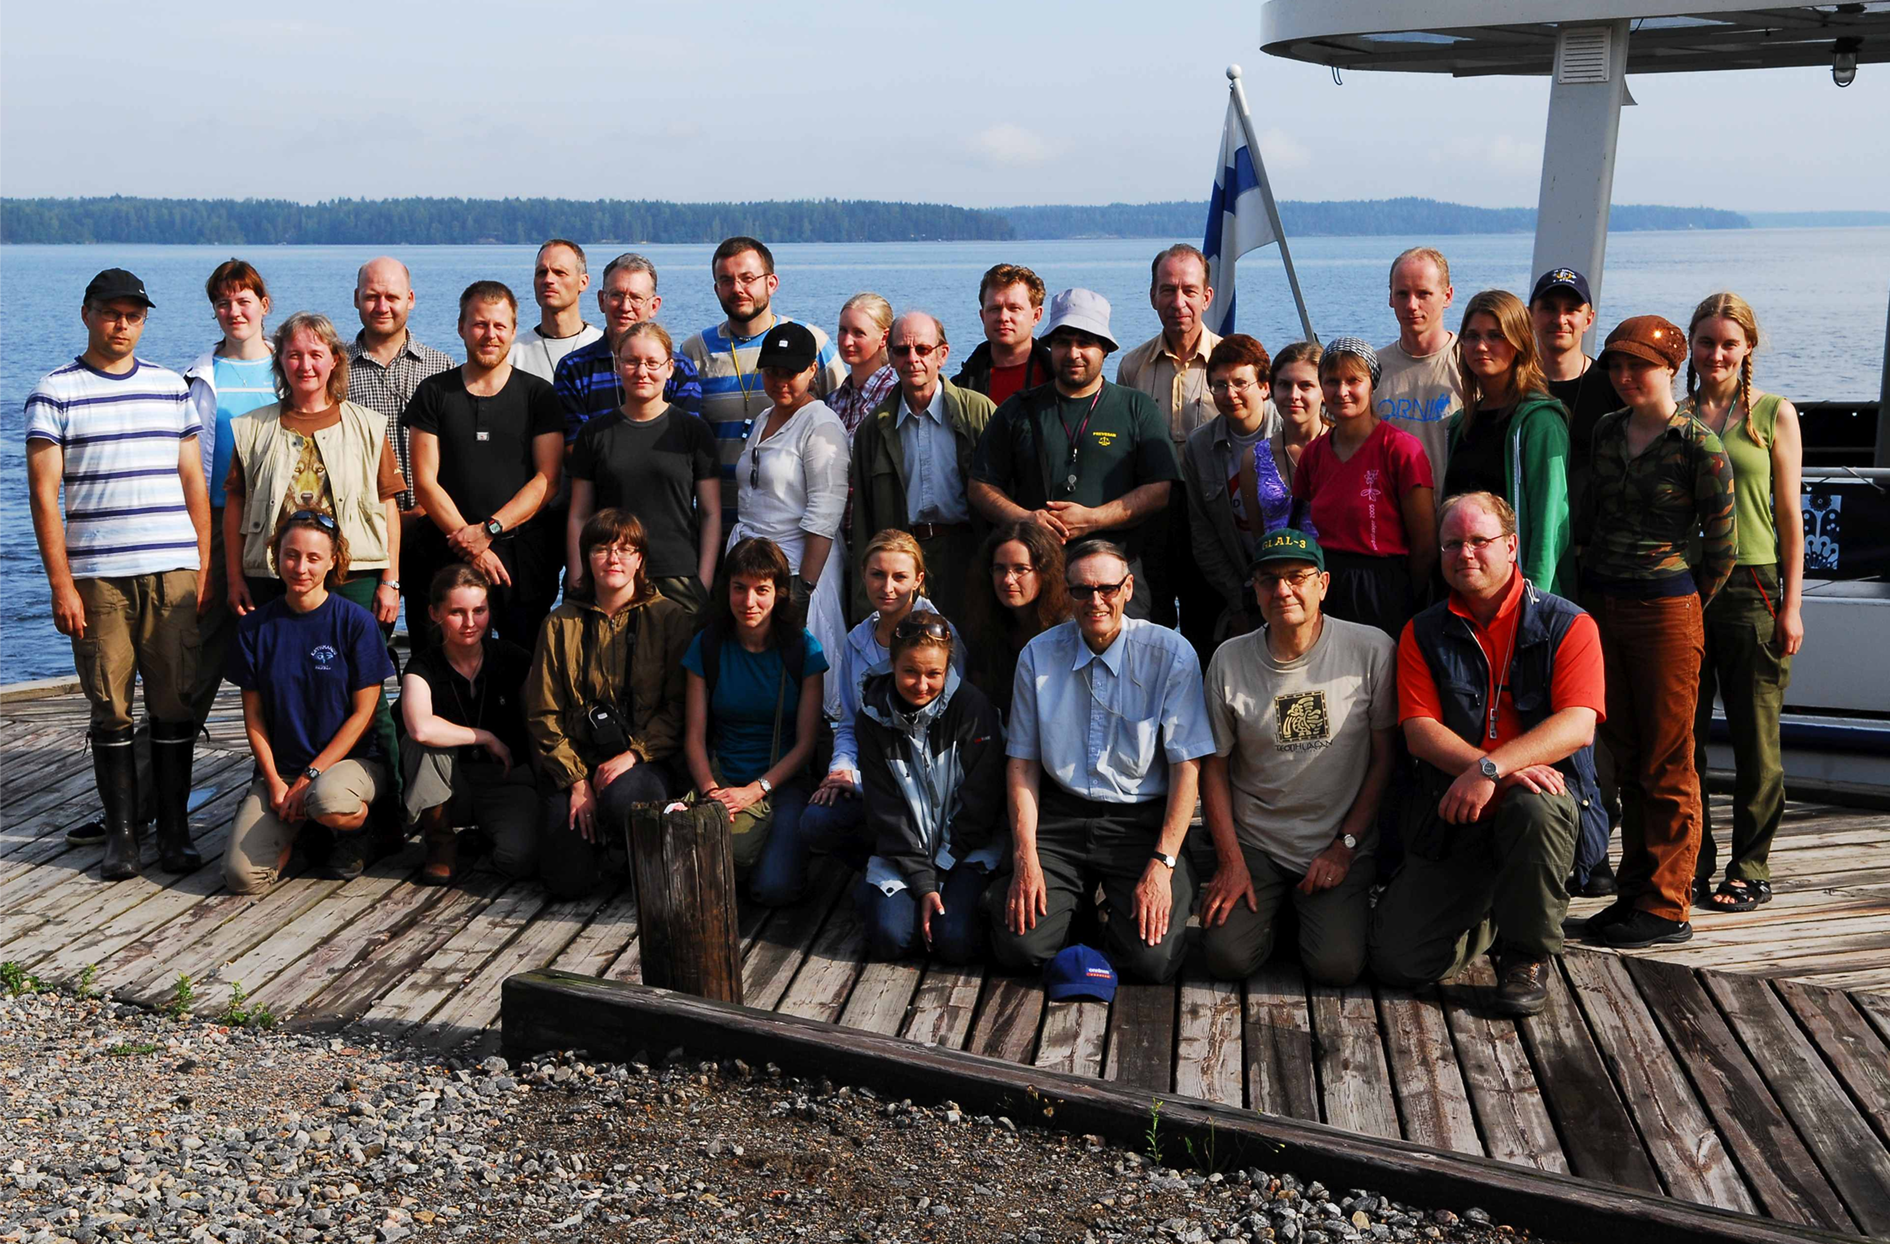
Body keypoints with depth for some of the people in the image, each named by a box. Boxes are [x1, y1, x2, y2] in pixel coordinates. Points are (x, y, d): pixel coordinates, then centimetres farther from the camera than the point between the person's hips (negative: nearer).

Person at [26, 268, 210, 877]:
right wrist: (61, 585, -7)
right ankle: (120, 832, 12)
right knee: (111, 709, 2)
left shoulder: (171, 387, 12)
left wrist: (203, 569, 7)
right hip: (96, 575, -2)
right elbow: (44, 493, -1)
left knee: (175, 706, 2)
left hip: (173, 573, 2)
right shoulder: (56, 391, 3)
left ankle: (174, 829, 10)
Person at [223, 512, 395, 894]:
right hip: (279, 767, 3)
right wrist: (274, 781, -7)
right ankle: (296, 829, 15)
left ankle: (364, 824, -2)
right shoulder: (255, 627, 3)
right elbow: (253, 715, 6)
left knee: (326, 799, -40)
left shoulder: (356, 622, -6)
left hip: (352, 759, -3)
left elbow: (363, 713, -6)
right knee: (242, 876, -19)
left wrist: (310, 776, -12)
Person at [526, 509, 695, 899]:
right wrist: (576, 780, -6)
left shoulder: (670, 618, 3)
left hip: (646, 761, -2)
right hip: (575, 761, 2)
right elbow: (542, 714, 5)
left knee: (621, 799, -38)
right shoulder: (562, 623, 8)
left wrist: (633, 755, -15)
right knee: (566, 880, -15)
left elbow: (680, 707, -2)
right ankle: (600, 841, 21)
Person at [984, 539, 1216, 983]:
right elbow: (1022, 762, 6)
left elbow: (1186, 767, -7)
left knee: (1152, 959, -19)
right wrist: (1025, 857, -5)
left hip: (1142, 818, -2)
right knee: (1019, 947, -14)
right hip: (1060, 816, 2)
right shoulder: (1038, 655, 2)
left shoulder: (1171, 654, -6)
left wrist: (1162, 864, -14)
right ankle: (1080, 904, 19)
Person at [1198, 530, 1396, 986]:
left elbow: (1384, 758, -2)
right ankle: (1276, 910, 17)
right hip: (1254, 845, 2)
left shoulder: (1371, 650, -7)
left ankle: (1346, 909, 15)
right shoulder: (1229, 660, -2)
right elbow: (1214, 766, 4)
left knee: (1337, 965, -19)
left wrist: (1344, 847, -6)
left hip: (1342, 849, -1)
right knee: (1227, 957, -16)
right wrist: (1231, 861, -3)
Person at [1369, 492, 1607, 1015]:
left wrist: (1491, 768, -29)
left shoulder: (1566, 624, -1)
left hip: (1544, 797, -2)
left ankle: (1528, 952, -12)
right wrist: (1500, 770, -21)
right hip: (1454, 820, 2)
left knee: (1534, 807, -40)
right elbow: (1420, 731, -5)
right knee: (1397, 959, -12)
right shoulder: (1423, 634, 7)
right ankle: (1491, 920, 23)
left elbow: (1577, 726, -15)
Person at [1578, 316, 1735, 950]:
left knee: (1666, 765, 1)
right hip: (1601, 606, 5)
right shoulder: (1605, 432, 8)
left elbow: (1720, 549, -3)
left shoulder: (1699, 446, -9)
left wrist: (1681, 608, 6)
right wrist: (1594, 587, 13)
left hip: (1664, 611, -5)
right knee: (1626, 757, 11)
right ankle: (1635, 891, 20)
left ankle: (1666, 907, 8)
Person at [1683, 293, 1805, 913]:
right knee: (1682, 734, 5)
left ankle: (1750, 868, 13)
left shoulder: (1774, 413, 4)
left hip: (1751, 587, -2)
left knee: (1755, 739, 3)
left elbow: (1789, 514, 3)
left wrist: (1792, 604, -3)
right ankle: (1692, 860, 17)